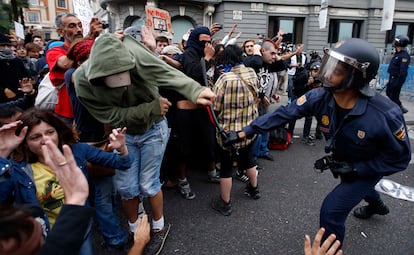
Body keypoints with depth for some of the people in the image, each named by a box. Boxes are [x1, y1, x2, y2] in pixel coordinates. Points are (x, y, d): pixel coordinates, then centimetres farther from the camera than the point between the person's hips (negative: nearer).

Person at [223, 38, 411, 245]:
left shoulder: (385, 114, -41)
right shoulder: (320, 97, -31)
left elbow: (400, 158, -26)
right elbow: (283, 113, -28)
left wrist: (353, 168, -31)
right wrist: (244, 132, -31)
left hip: (368, 168, -5)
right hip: (343, 162, 6)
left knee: (332, 210, -14)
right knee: (352, 186, 36)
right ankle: (377, 205, 73)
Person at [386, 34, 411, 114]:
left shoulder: (404, 55, -20)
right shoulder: (397, 53, 11)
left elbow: (403, 71, -25)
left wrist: (398, 82, -27)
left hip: (397, 79, -10)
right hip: (392, 78, 10)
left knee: (393, 96, -3)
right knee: (388, 92, 18)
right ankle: (401, 108, 29)